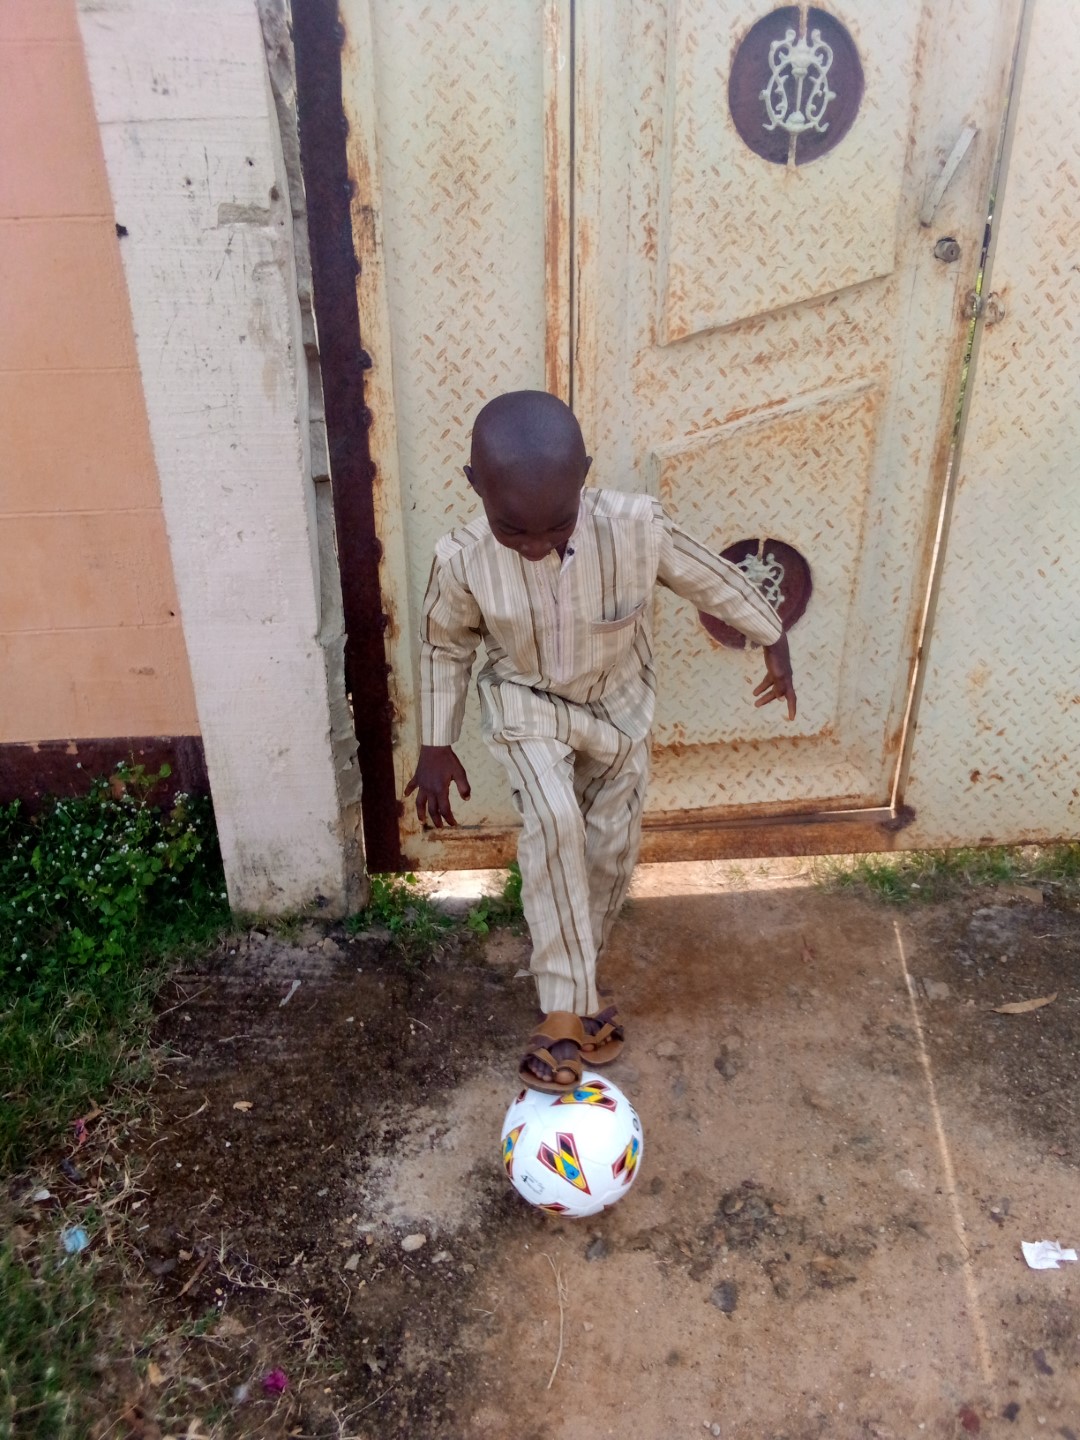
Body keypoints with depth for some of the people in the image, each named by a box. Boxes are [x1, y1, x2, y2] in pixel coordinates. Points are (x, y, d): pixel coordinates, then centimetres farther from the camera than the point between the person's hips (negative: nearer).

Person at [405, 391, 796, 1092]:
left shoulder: (638, 527, -29)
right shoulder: (464, 560, -27)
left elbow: (713, 578, -9)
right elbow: (445, 646, -7)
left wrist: (775, 641, 4)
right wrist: (436, 746, -1)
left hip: (618, 702, 2)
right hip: (525, 701, -2)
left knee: (612, 849, 9)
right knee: (554, 822, -27)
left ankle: (573, 983, 33)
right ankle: (564, 1009, -15)